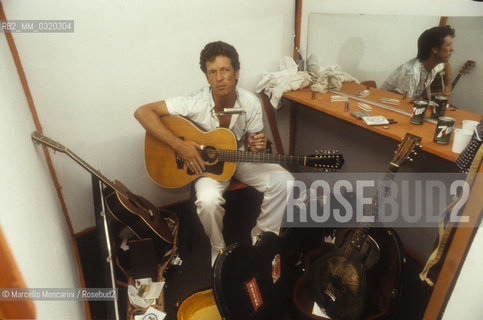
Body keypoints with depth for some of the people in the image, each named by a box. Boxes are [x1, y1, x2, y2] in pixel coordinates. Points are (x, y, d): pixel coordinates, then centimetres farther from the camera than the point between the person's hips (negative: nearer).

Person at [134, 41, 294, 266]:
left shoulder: (251, 103, -15)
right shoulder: (196, 104, -24)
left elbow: (251, 141, 0)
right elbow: (142, 112, -25)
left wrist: (256, 146, -26)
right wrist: (179, 145, -31)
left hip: (239, 158, 3)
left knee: (284, 181, -15)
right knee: (208, 201, -33)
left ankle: (261, 237, 7)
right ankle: (219, 248, 1)